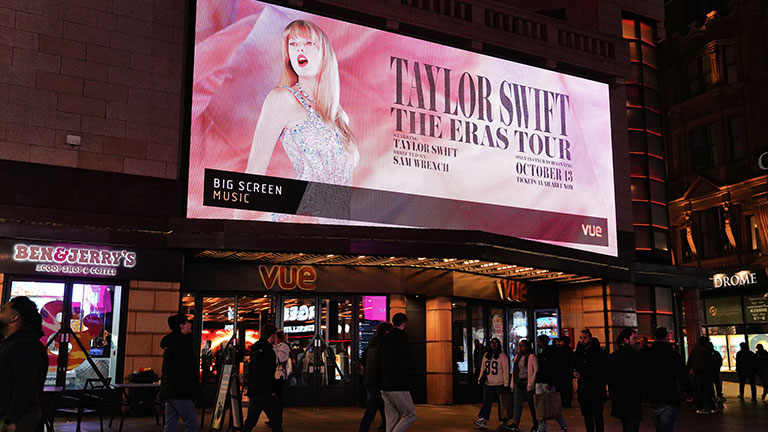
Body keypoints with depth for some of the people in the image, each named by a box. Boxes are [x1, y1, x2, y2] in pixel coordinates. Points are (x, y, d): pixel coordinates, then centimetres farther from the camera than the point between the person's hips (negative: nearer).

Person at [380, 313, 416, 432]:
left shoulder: (385, 340, 14)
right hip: (398, 387, -8)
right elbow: (405, 365, -17)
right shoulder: (401, 340, -13)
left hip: (385, 387, 8)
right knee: (409, 416, 1)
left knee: (392, 418, 11)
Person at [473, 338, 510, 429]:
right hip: (488, 384, 4)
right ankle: (482, 420, -9)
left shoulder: (502, 356, -3)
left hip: (499, 384, -4)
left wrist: (506, 384, -9)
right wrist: (480, 379, 10)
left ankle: (503, 420, 21)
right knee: (486, 402, -3)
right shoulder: (486, 355, 13)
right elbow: (483, 368, 19)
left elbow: (505, 370, -5)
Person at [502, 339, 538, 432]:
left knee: (532, 405, 4)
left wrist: (531, 383, -16)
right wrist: (513, 384, 13)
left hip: (527, 384, -6)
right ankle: (515, 424, -4)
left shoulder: (532, 357, -7)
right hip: (518, 384, 6)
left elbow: (536, 370, -12)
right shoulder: (517, 357, 15)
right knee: (517, 404, -1)